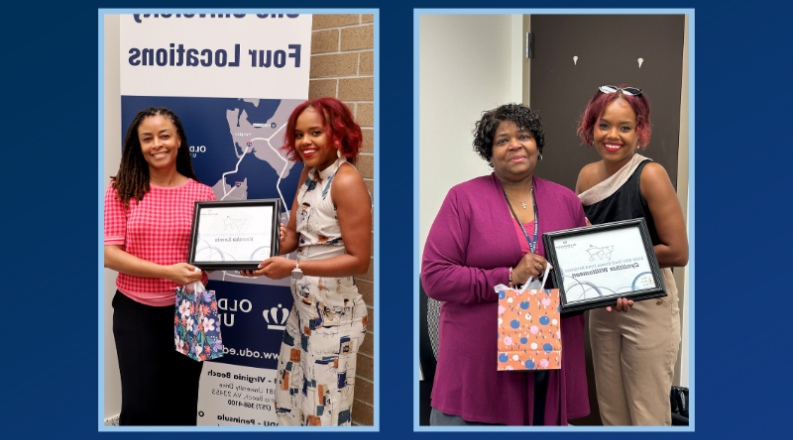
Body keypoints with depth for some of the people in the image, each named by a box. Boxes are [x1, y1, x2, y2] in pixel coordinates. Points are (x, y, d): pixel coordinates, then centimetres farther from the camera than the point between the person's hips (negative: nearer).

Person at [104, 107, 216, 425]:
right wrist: (168, 272, -18)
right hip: (136, 311, -1)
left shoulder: (202, 194, 1)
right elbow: (110, 255, -8)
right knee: (140, 407, -1)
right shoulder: (123, 191, -2)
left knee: (181, 406, 11)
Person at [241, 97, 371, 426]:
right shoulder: (309, 174, 7)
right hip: (303, 306, 9)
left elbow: (359, 261, -21)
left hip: (333, 313, -8)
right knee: (288, 401, 20)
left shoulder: (347, 182, -20)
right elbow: (292, 234, 10)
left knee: (325, 411, 4)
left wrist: (293, 267, -23)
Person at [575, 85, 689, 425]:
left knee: (648, 416, 3)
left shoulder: (650, 175, -15)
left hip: (648, 306, -6)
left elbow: (678, 253, -18)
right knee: (611, 413, 16)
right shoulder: (588, 175, 2)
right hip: (602, 305, 6)